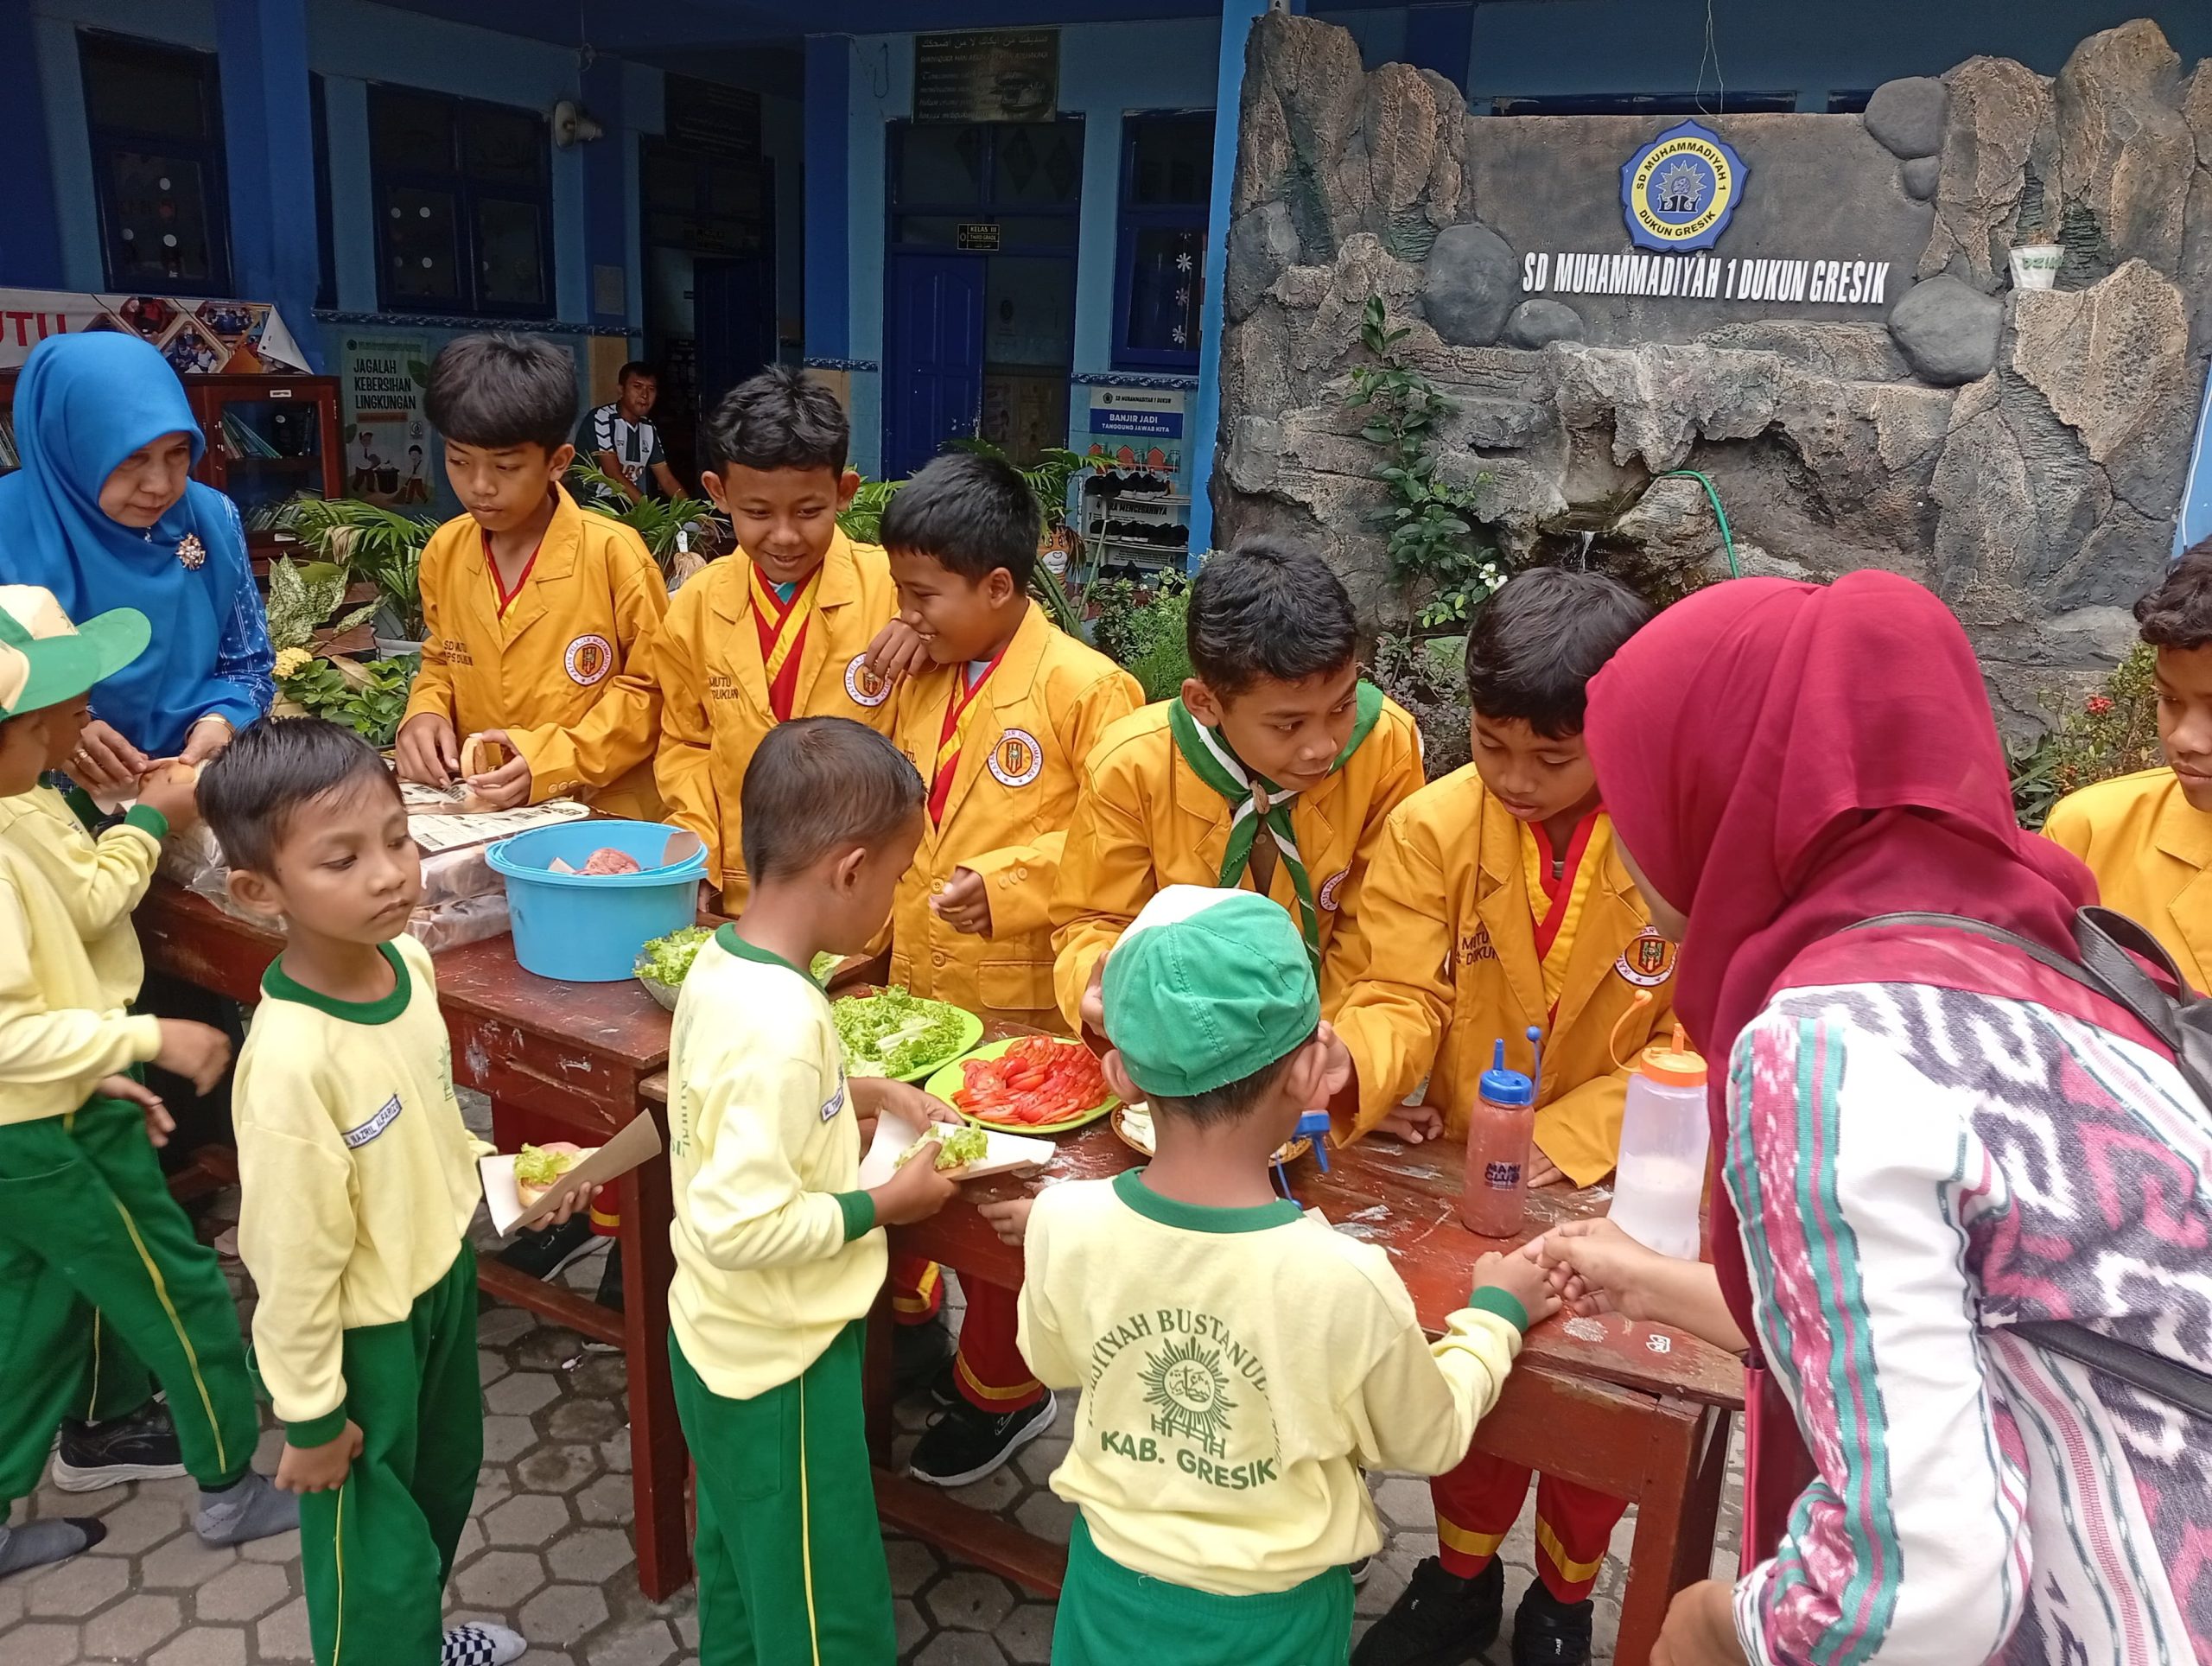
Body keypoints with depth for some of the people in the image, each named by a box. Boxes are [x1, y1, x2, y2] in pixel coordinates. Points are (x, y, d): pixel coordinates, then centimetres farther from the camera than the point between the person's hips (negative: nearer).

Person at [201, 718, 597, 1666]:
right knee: (374, 1542, 16)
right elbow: (295, 1256, -23)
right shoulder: (291, 1060, -34)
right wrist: (310, 1415, -13)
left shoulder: (405, 960, -12)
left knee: (446, 1477, 30)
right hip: (362, 1331, -8)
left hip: (444, 1272, 8)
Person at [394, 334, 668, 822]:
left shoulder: (613, 553, -9)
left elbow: (650, 687, -4)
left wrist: (553, 758, -14)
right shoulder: (444, 551, 7)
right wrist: (426, 715, 2)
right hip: (479, 811, 4)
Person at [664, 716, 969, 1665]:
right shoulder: (783, 1022, -32)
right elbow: (741, 1224, -31)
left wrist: (859, 1096, 6)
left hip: (721, 1340, 9)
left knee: (742, 1572, 28)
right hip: (783, 1364, -9)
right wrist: (885, 1203, -19)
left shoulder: (723, 963, -3)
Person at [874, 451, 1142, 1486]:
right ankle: (902, 1321, 45)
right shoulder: (921, 682, 8)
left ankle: (1000, 1392, 31)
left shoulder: (1085, 687, -14)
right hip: (914, 984, 7)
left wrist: (1008, 885, -25)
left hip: (1021, 1001, -6)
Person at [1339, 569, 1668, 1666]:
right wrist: (1345, 1063, -40)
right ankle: (1462, 1574, 47)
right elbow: (1402, 998, -18)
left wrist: (1565, 1142, -23)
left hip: (1619, 1186, -1)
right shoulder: (1432, 827, -15)